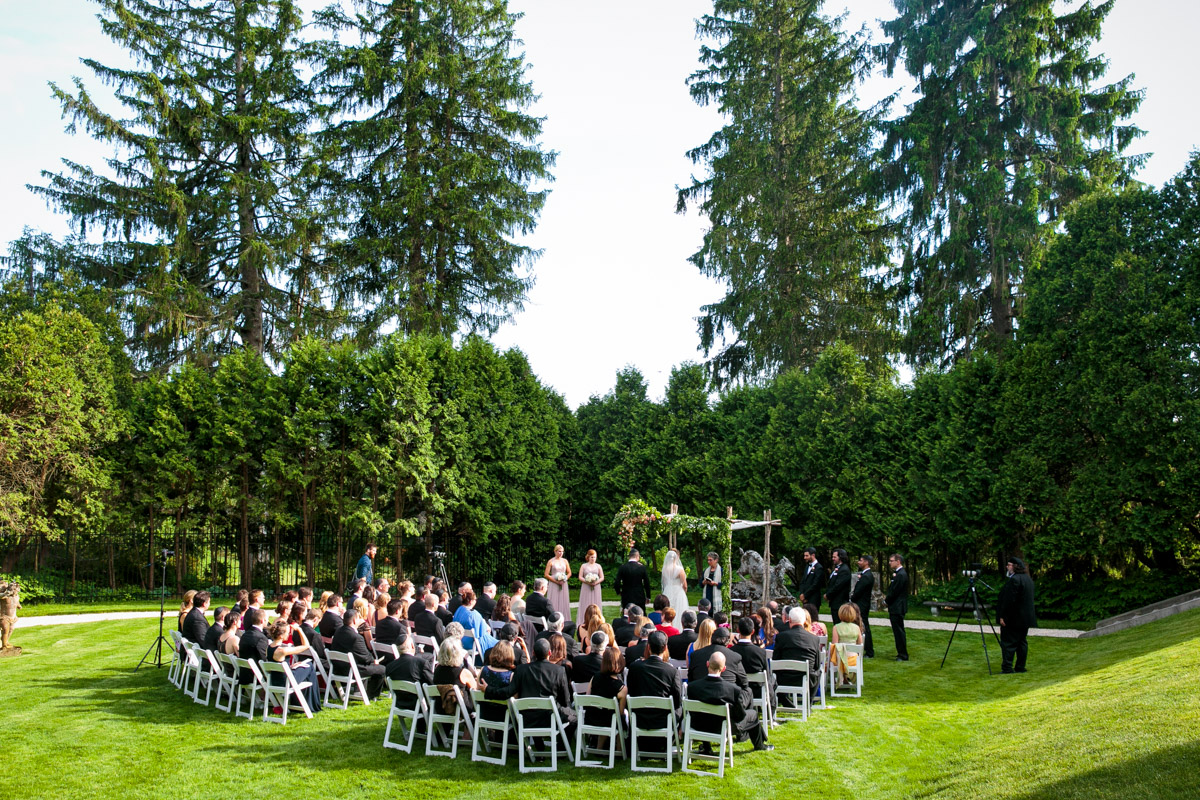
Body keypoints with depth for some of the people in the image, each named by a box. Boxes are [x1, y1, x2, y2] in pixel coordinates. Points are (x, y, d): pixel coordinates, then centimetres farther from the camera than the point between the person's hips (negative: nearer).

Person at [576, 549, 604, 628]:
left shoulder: (598, 566, 9)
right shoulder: (584, 566, 6)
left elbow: (602, 578, 6)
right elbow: (580, 577, 1)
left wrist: (596, 582, -12)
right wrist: (587, 582, -15)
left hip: (596, 588, 1)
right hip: (586, 588, -1)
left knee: (595, 605, -1)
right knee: (586, 605, -3)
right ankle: (584, 623, -3)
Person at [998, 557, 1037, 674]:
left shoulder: (1014, 580, -19)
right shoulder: (1028, 579, 13)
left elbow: (1009, 600, -22)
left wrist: (1003, 616, -17)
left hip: (1014, 618, -10)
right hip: (1026, 618, 10)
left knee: (1008, 642, -6)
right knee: (1022, 642, 13)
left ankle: (1007, 668, -8)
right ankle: (1020, 667, 16)